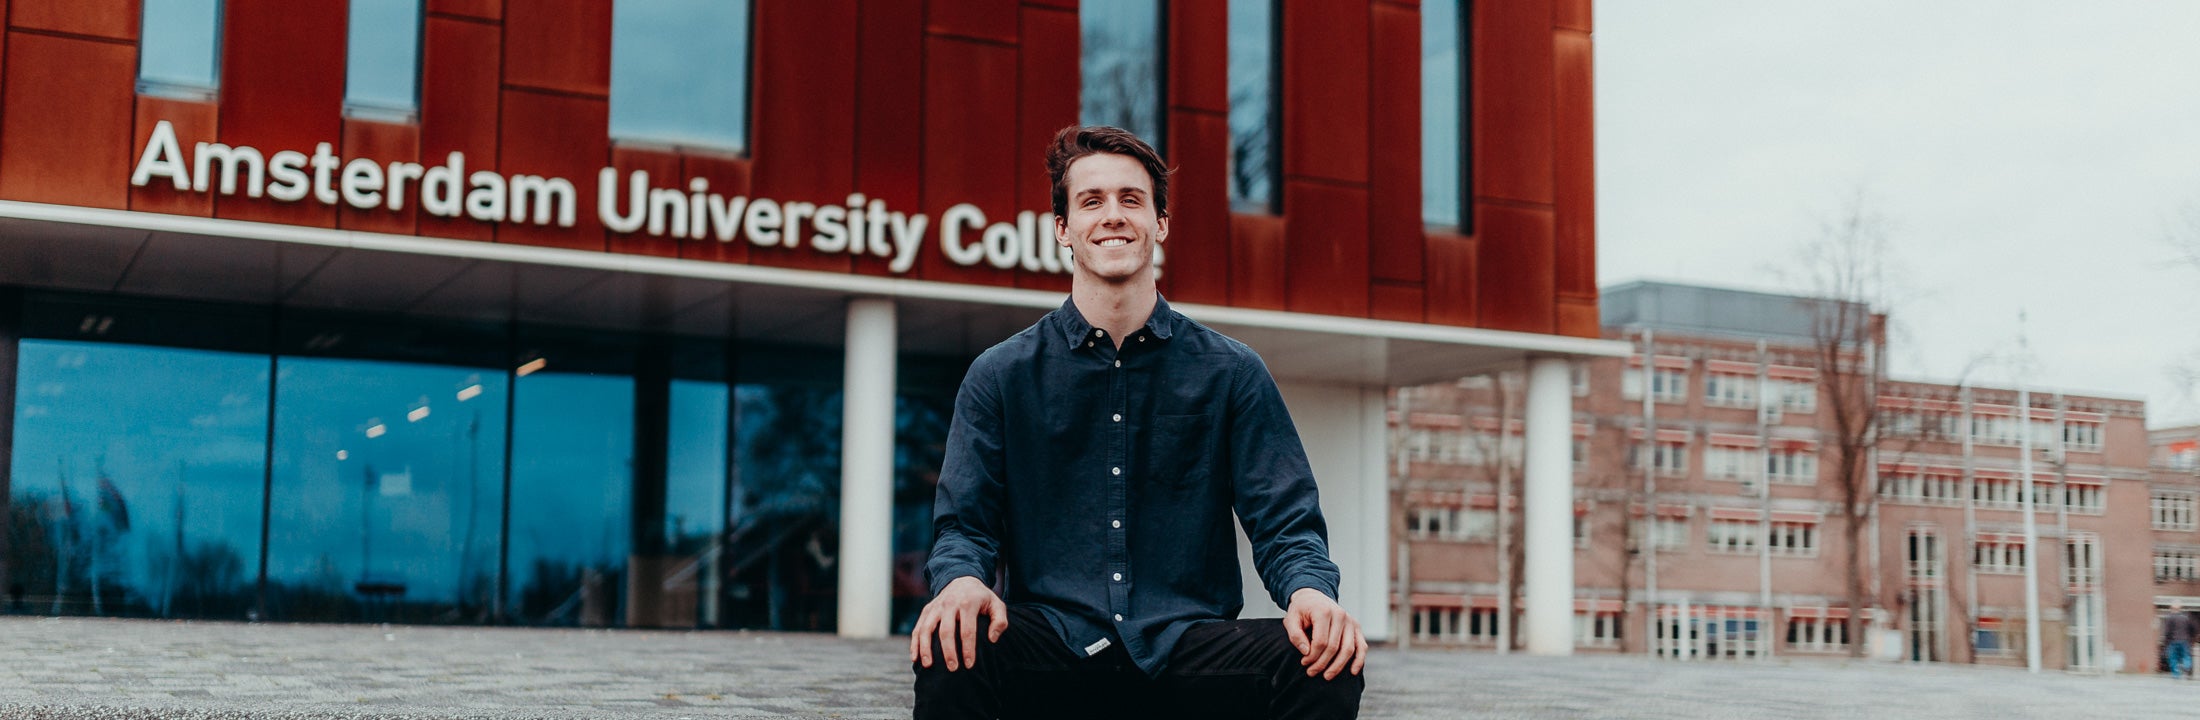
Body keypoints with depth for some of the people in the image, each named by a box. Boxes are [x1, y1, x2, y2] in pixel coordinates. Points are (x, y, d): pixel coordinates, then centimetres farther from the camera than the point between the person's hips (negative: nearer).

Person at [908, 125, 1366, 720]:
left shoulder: (1232, 373, 10)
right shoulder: (1001, 376, 10)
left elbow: (1285, 525, 6)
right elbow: (964, 525, 7)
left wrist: (1309, 590, -18)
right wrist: (961, 578, -19)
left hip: (1186, 645, 1)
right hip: (1052, 644, -1)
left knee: (1330, 665, -27)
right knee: (949, 653, -34)